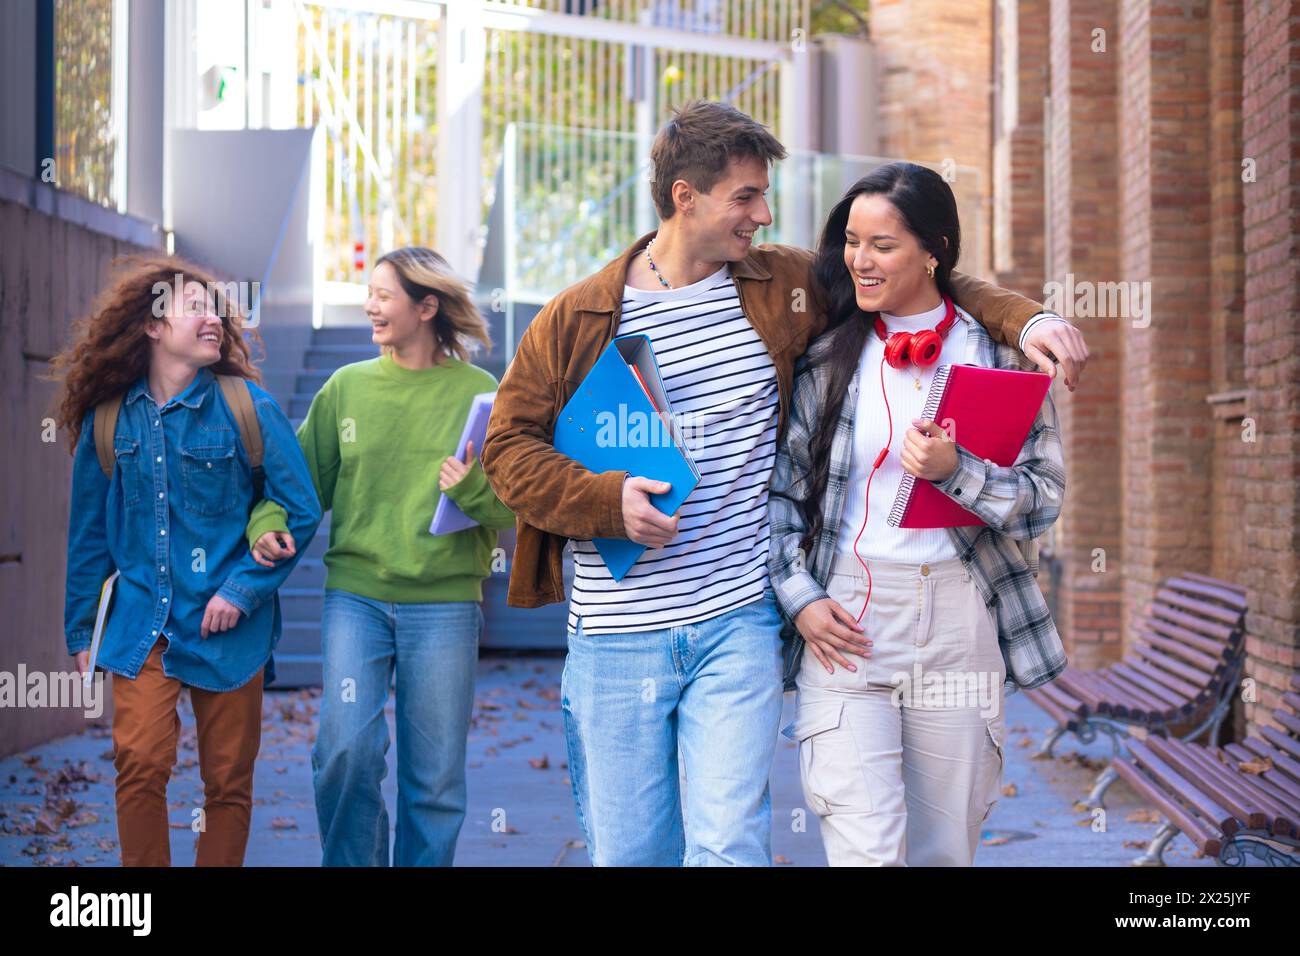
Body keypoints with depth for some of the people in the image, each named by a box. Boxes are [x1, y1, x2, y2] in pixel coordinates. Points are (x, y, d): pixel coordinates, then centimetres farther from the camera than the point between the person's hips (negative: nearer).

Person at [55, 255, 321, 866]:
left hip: (228, 627, -1)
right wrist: (81, 630, 13)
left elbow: (301, 511, -2)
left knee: (228, 781, 5)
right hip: (141, 625, 1)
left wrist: (244, 590, -9)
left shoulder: (248, 408, -3)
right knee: (140, 763, -11)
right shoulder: (107, 420, 3)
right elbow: (89, 534, 12)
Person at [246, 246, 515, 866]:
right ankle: (350, 861, 10)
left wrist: (474, 491, -20)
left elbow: (514, 506, 0)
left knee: (435, 776, 4)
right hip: (355, 594, 1)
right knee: (345, 750, -12)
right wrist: (269, 523, -6)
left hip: (443, 603, -1)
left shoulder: (478, 393, 1)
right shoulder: (346, 387, 8)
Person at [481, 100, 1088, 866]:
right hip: (616, 637, 0)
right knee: (627, 850, 8)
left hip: (739, 628, 1)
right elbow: (509, 445, 1)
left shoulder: (786, 287, 6)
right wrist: (609, 499, -15)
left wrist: (1022, 318, 0)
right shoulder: (576, 319, 0)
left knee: (731, 845, -8)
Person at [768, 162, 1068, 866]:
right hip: (844, 621, 0)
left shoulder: (999, 355, 3)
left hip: (958, 623, 1)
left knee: (944, 850, 9)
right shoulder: (827, 357, 6)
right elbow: (782, 490, 9)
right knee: (864, 850, -11)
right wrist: (799, 596, -4)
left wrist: (953, 470, -18)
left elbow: (1044, 498, -2)